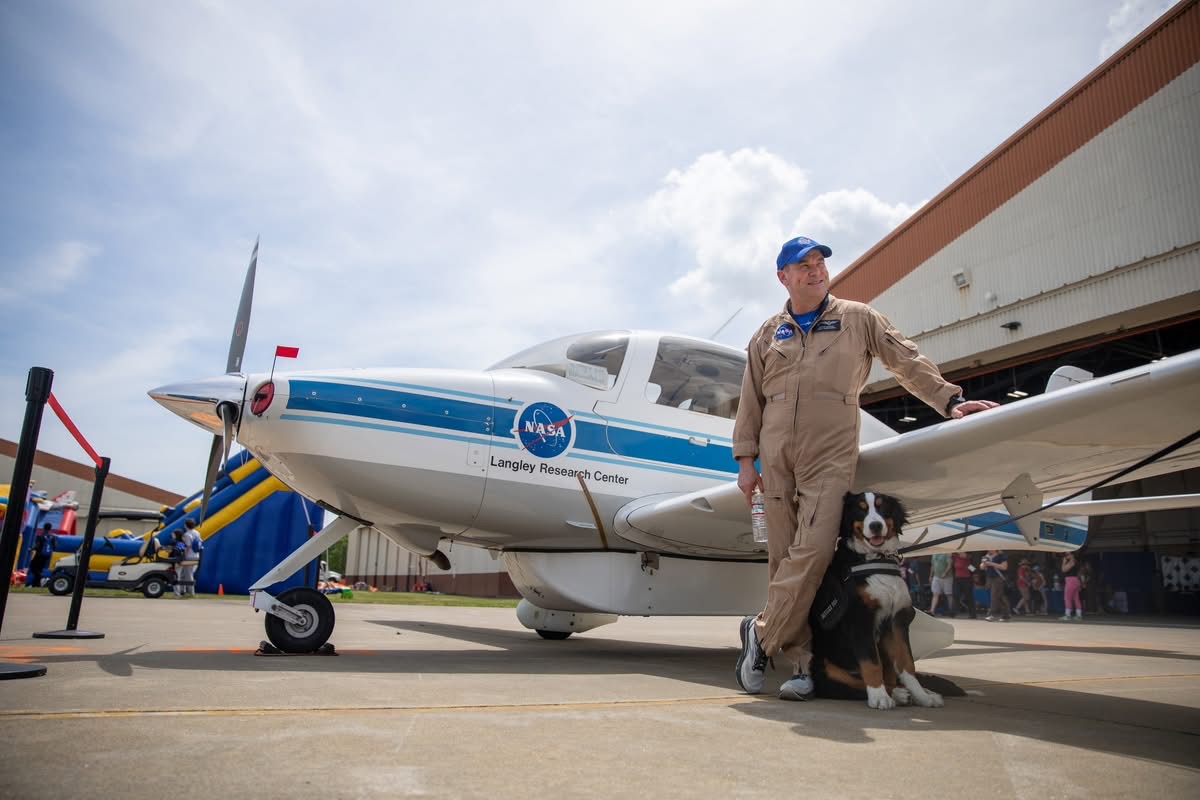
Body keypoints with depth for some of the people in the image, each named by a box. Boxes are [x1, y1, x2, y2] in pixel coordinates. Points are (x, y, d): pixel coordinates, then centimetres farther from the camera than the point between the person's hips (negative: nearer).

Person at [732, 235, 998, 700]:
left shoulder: (858, 319, 13)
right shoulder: (767, 335, 18)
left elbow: (908, 363, 12)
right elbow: (750, 403, 16)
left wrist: (949, 401, 1)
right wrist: (746, 460, 9)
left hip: (831, 456, -2)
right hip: (776, 456, 3)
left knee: (812, 551, -18)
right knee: (783, 559, 0)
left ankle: (761, 634, -2)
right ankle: (800, 662, 7)